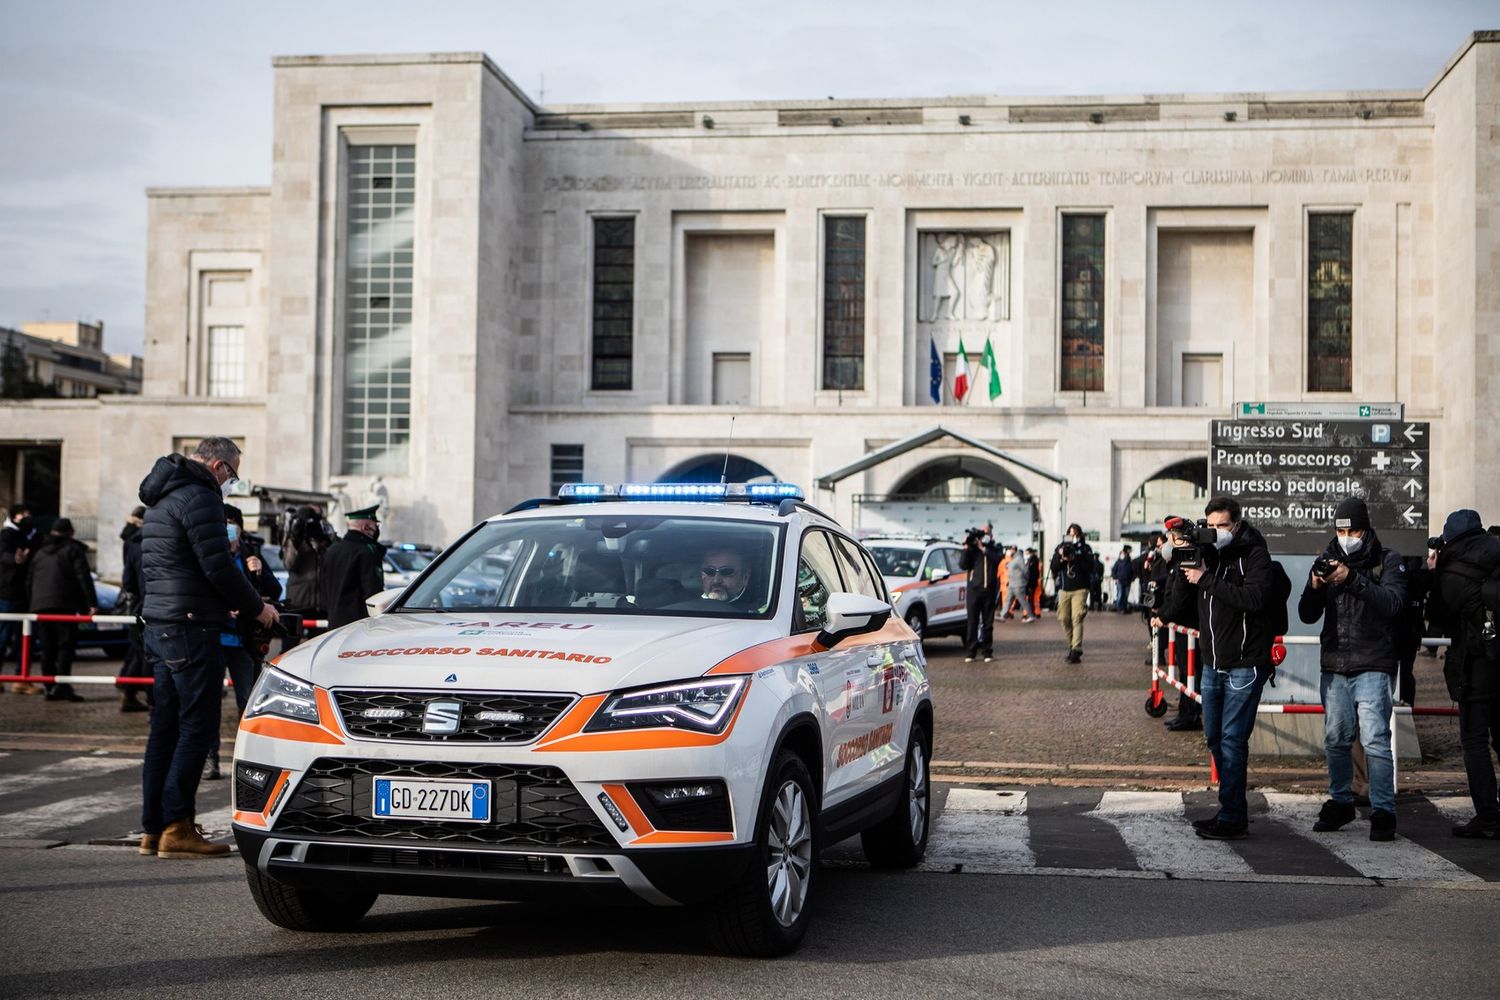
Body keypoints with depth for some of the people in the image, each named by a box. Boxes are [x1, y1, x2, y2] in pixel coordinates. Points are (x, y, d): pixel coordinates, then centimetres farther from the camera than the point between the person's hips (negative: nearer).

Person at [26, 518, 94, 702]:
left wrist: (30, 606, 24)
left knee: (47, 648, 9)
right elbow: (84, 578, -6)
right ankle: (62, 685, -18)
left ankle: (50, 687, 7)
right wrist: (91, 603, -9)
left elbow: (29, 581, 22)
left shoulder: (39, 553, 22)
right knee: (66, 645, -7)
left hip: (39, 605, 5)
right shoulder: (73, 550, 4)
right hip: (63, 605, -5)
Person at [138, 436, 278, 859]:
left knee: (166, 727, 12)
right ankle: (176, 828, -7)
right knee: (197, 728, -6)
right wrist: (256, 607, -3)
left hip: (159, 627, 10)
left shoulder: (162, 499, 21)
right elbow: (219, 567, -17)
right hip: (191, 629, -10)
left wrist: (228, 603, 20)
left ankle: (154, 829, 15)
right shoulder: (199, 497, -11)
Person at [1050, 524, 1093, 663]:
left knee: (1077, 618, -15)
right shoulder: (1060, 548, 10)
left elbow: (1090, 568, -7)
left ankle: (1076, 651, -21)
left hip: (1080, 588, -4)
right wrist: (1061, 558, -14)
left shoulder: (1085, 549, 2)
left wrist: (1076, 559, -17)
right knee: (1065, 619, 3)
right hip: (1064, 589, 4)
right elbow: (1054, 567, 4)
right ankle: (1071, 647, 18)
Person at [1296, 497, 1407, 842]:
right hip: (1334, 666, 4)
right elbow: (1307, 616, 5)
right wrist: (1315, 587, -16)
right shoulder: (1328, 561, 9)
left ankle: (1383, 811, -6)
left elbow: (1392, 603, -18)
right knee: (1336, 740, 11)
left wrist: (1353, 579, -29)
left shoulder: (1389, 562, 0)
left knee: (1375, 740, -11)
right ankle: (1340, 803, 23)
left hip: (1372, 667, -4)